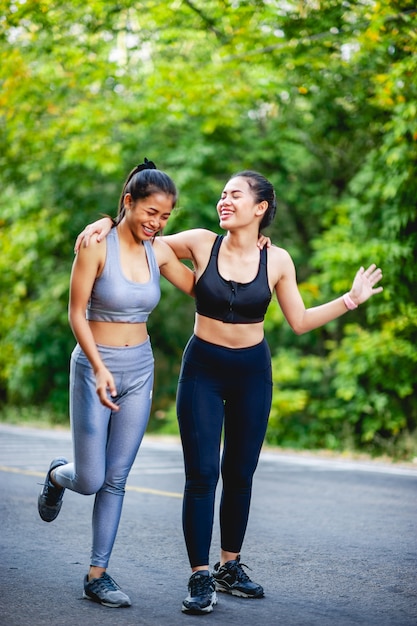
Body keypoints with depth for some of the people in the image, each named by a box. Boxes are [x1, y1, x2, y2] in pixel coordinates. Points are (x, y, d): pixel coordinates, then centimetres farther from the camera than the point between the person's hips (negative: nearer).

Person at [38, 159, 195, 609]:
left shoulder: (158, 251, 1)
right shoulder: (97, 245, -14)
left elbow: (199, 289, 13)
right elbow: (76, 313, -14)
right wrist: (99, 368, -24)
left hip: (139, 370, 5)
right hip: (94, 367, -4)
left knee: (116, 479, 6)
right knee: (90, 480, -2)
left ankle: (97, 575, 15)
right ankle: (58, 475, 35)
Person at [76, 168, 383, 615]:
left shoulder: (277, 261, -3)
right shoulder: (202, 244, -7)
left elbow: (300, 322, 3)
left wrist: (350, 299, -3)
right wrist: (109, 222, -13)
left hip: (253, 372, 2)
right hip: (203, 369, -1)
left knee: (240, 474, 9)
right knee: (202, 474, -7)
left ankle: (230, 567, 25)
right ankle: (200, 578, 1)